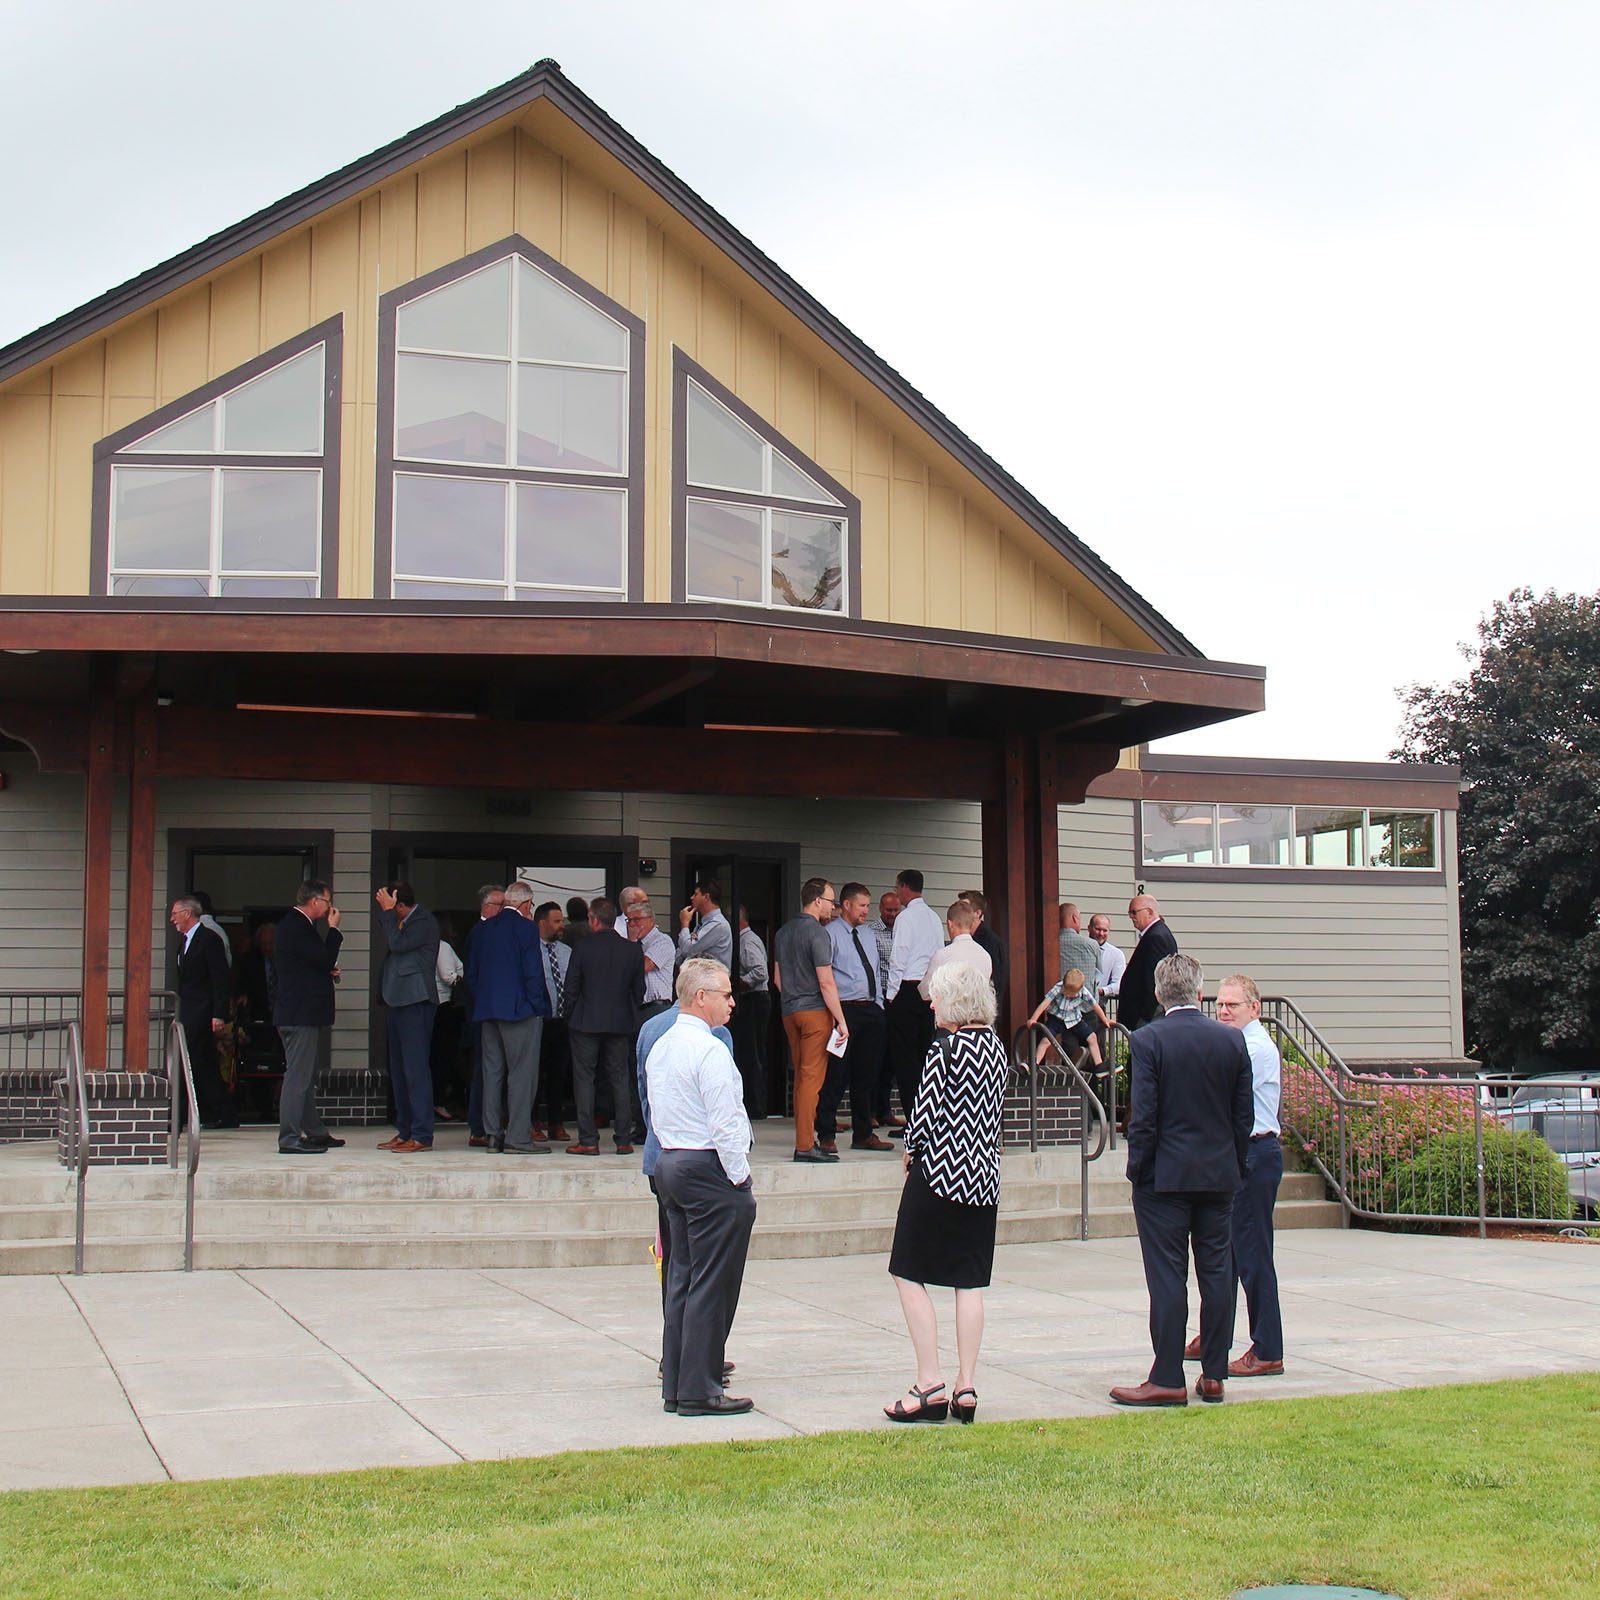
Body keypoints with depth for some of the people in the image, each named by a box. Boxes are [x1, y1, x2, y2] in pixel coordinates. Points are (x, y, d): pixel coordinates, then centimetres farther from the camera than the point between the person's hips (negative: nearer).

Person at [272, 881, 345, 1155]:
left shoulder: (296, 924, 18)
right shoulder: (296, 927, -16)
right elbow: (326, 959, -19)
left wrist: (329, 969, 6)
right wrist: (333, 928, -8)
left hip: (303, 1013, 11)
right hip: (300, 1014, -11)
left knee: (305, 1076, 16)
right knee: (298, 1076, -9)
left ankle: (315, 1132, 24)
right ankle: (289, 1138, -7)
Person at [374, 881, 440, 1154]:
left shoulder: (424, 921, -11)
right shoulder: (403, 921, 17)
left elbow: (398, 944, -19)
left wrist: (387, 911, -12)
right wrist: (383, 909, 8)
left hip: (416, 1001, -10)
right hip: (400, 999, 10)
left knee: (415, 1068, -10)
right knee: (399, 1069, 13)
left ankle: (422, 1136, -9)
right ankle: (405, 1132, 19)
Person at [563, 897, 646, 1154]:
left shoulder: (582, 949, -8)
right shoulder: (634, 950, 0)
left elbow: (571, 989, -4)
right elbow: (638, 990, 5)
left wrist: (570, 1018, 8)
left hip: (586, 1022, -3)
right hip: (621, 1024, 3)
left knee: (584, 1079, 3)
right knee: (620, 1080, 8)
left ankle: (588, 1140, 0)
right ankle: (624, 1140, 6)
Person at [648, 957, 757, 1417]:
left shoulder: (660, 1047, 13)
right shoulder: (709, 1051, -16)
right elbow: (725, 1124, -19)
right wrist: (740, 1178, -11)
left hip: (670, 1164, 10)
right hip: (710, 1169, -10)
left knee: (681, 1278, 13)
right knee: (712, 1285, -4)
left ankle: (675, 1385, 18)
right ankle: (698, 1390, 0)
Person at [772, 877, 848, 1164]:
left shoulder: (783, 932, 14)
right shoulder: (817, 933, -12)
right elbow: (826, 982, -15)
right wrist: (841, 1020, -12)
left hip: (789, 1011, 8)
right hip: (815, 1011, -8)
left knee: (801, 1076, 13)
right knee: (812, 1077, -7)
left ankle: (805, 1139, 16)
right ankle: (805, 1145, -9)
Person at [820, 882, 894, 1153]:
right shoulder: (830, 933, -4)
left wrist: (879, 1006, 13)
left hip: (872, 1009, 7)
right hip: (845, 1008, -7)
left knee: (867, 1075, 12)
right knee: (836, 1074, -6)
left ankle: (863, 1134, 21)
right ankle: (826, 1136, 1)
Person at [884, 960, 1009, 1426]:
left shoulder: (945, 1049, -15)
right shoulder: (996, 1046, 7)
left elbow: (927, 1114, -14)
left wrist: (910, 1149, 4)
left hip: (940, 1173, -7)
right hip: (983, 1176, 7)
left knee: (910, 1275, 2)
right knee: (970, 1282, 9)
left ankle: (929, 1385, -2)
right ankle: (966, 1388, 9)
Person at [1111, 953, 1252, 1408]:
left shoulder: (1149, 1040, -10)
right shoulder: (1232, 1039, 3)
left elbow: (1143, 1116, -12)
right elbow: (1243, 1114, 6)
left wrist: (1137, 1169, -3)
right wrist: (1234, 1167, 15)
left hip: (1165, 1176, -4)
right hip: (1219, 1176, 4)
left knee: (1167, 1278, -1)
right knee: (1217, 1273, 10)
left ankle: (1168, 1380, 2)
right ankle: (1213, 1375, 15)